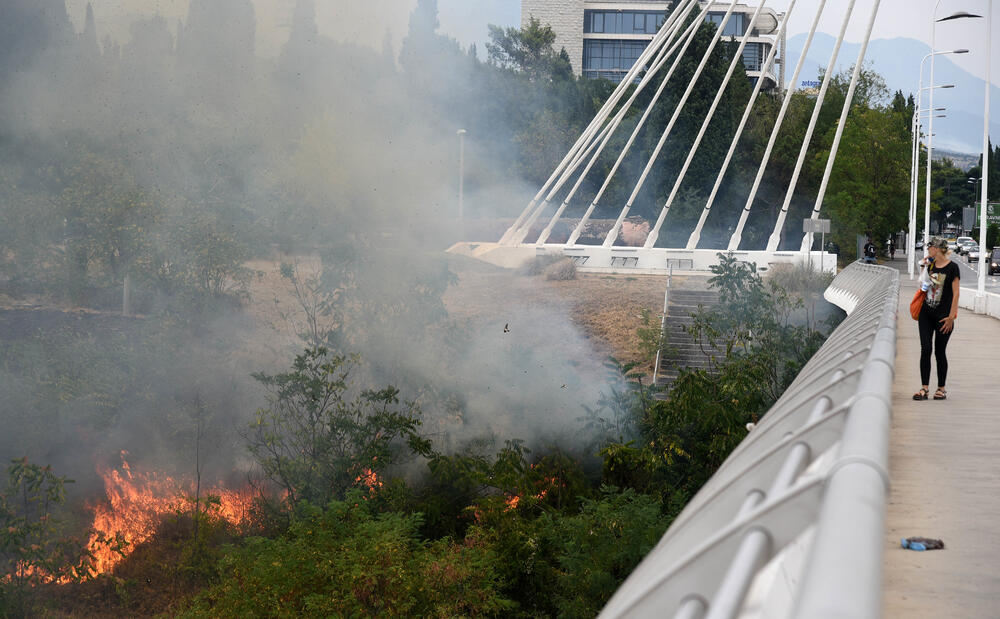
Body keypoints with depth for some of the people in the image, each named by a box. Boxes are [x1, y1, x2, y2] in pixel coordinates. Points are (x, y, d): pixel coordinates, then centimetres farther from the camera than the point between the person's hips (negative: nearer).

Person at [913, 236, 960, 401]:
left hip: (943, 316, -5)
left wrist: (951, 316, -13)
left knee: (939, 352, 2)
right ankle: (924, 388, -1)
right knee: (925, 349, -3)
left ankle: (941, 388, 15)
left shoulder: (952, 267, -8)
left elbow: (955, 293, -10)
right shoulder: (930, 266, 9)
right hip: (926, 313, 5)